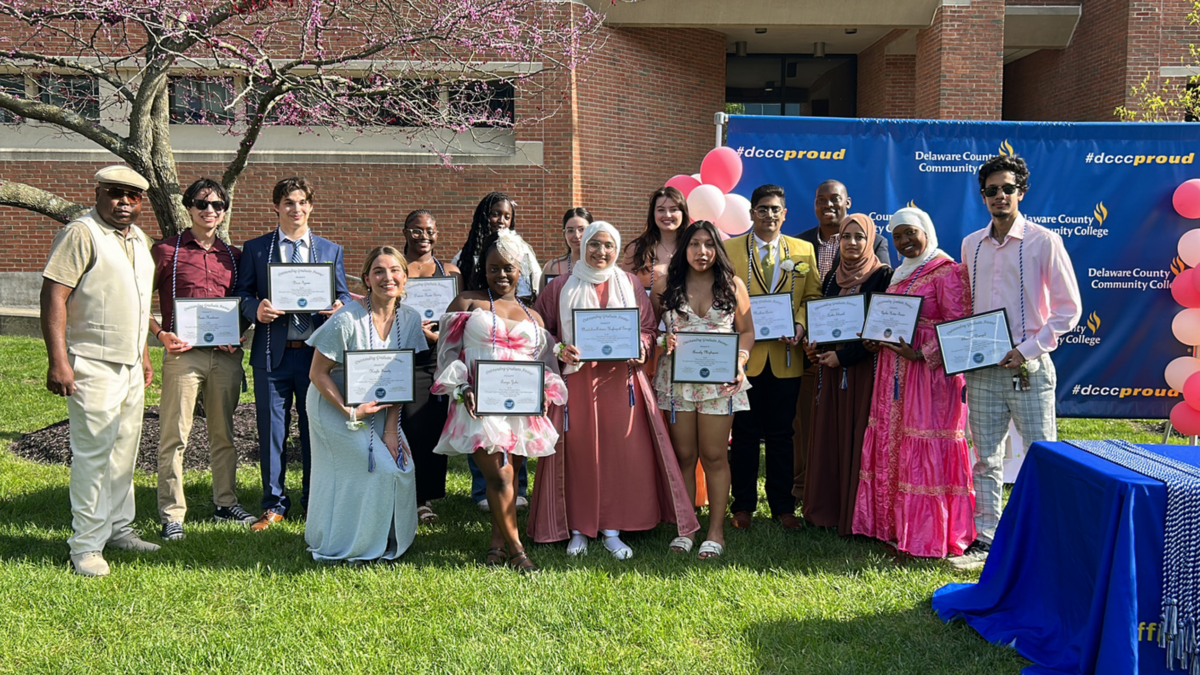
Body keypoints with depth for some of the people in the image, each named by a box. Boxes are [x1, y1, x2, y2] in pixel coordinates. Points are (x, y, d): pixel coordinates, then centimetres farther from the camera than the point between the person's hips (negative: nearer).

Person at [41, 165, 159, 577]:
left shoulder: (138, 238, 15)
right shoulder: (81, 234, -10)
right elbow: (53, 297, -16)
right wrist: (58, 361, -22)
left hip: (130, 365, 8)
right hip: (93, 366, -8)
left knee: (124, 450, 13)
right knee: (93, 453, -6)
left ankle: (118, 528, 24)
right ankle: (86, 546, 1)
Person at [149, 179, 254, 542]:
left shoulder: (233, 256, 13)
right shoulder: (166, 250, 1)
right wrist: (161, 334, -10)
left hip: (226, 355, 4)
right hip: (183, 352, -4)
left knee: (224, 433, 12)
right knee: (175, 435, -3)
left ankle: (226, 502, 24)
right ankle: (172, 514, 4)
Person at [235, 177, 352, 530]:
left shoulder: (331, 250, 13)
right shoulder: (255, 249, 9)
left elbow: (343, 295, 12)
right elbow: (242, 294, 6)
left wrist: (339, 307, -11)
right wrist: (256, 310, -15)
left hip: (316, 353, 1)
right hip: (273, 354, -1)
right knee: (271, 430, 3)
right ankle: (274, 505, 15)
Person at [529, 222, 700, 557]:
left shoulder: (629, 284, 10)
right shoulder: (560, 288, 6)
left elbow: (648, 328, 11)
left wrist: (640, 348, -9)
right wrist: (559, 350, -12)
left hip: (620, 380, 1)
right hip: (576, 380, -1)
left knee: (620, 453, 0)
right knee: (578, 454, 0)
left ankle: (612, 529, 11)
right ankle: (578, 530, 12)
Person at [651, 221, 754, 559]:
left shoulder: (733, 285, 5)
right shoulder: (665, 284, 4)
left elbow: (747, 331, 8)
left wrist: (739, 361, -9)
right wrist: (662, 342, -11)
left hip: (719, 380, -1)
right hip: (676, 379, 1)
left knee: (714, 456, 1)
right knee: (683, 456, 6)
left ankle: (716, 531, 9)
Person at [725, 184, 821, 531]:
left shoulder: (803, 250, 11)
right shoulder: (729, 249, 6)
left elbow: (813, 296, 8)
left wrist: (800, 326, -9)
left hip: (786, 356, 1)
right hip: (745, 353, -1)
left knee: (781, 434, 8)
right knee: (745, 433, 4)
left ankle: (782, 506, 17)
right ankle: (743, 505, 14)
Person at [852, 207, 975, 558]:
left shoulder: (947, 271, -8)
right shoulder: (900, 274, 18)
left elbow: (958, 327, -14)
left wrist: (922, 354, -21)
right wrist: (876, 340, 6)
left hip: (930, 372, -8)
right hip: (894, 372, 8)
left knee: (925, 451, -6)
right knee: (890, 446, 8)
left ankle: (928, 534, 2)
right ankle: (894, 523, 18)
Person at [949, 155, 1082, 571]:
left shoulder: (1044, 242, -4)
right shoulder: (971, 246, 9)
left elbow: (1069, 309, -4)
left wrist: (1028, 350, -13)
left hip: (1029, 368, -4)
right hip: (982, 368, 4)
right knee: (986, 459, 10)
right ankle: (985, 539, 19)